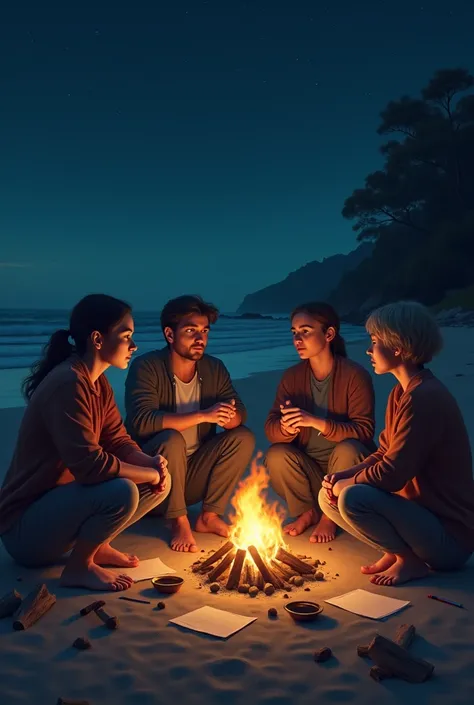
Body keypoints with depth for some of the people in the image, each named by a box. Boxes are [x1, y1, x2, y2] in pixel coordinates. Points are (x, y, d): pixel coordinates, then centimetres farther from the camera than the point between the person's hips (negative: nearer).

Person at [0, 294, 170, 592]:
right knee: (122, 492, -32)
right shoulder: (68, 384, -25)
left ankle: (96, 545, 10)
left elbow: (119, 442, 5)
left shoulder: (97, 383, 5)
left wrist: (153, 464, -14)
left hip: (62, 500, 9)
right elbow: (90, 465, -33)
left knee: (160, 484, 0)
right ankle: (79, 567, -8)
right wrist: (151, 473, -20)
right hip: (25, 525, -9)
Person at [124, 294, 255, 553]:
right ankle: (179, 522, -14)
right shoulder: (147, 367, -16)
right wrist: (203, 416, -31)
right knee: (172, 440, -34)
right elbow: (141, 421, -29)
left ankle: (209, 516, -4)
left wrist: (226, 415, -29)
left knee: (243, 438, -13)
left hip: (193, 474, 5)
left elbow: (240, 414, -3)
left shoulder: (214, 368, 1)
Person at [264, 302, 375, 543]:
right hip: (309, 468, 3)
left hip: (344, 469, -3)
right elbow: (271, 427, -8)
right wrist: (286, 428, -33)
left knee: (347, 450, -33)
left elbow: (364, 431, -22)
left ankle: (330, 516, -5)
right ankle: (308, 511, 4)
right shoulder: (292, 376, -3)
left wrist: (316, 422, -34)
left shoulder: (355, 375, -16)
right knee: (276, 456, -25)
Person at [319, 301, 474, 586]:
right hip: (422, 513, 9)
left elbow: (391, 474, -27)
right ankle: (396, 551, 8)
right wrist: (341, 477, -5)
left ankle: (411, 561, -5)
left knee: (353, 498, -29)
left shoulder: (425, 397, -24)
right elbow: (383, 455, 11)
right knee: (329, 498, 5)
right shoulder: (401, 392, 7)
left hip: (450, 533, -9)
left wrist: (344, 484, -11)